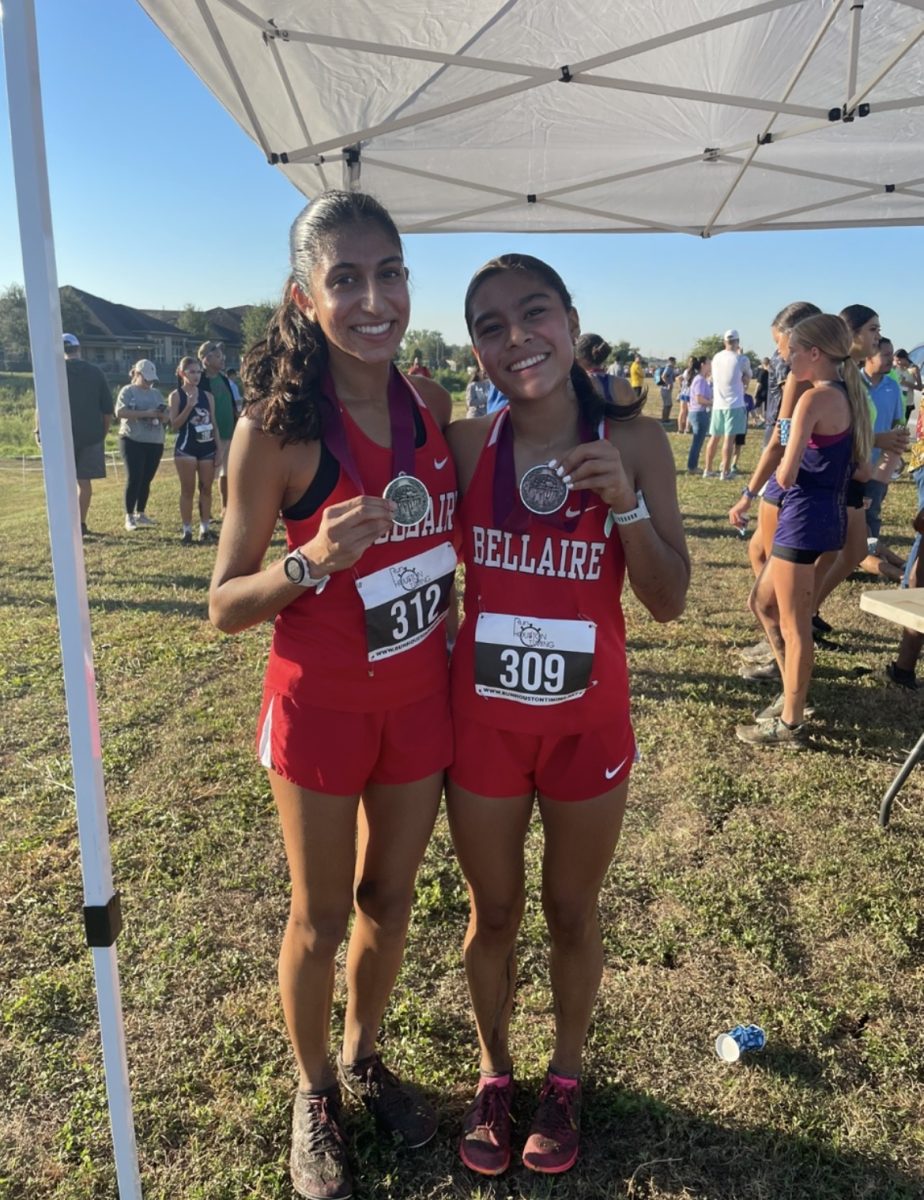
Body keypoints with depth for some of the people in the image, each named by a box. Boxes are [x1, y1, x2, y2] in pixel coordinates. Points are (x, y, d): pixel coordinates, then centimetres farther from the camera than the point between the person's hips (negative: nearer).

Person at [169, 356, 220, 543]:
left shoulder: (207, 395, 9)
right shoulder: (176, 396, -1)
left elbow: (213, 424, 10)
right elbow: (174, 425, -8)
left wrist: (219, 447, 5)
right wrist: (189, 406, -18)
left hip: (207, 447, 3)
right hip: (186, 447, -3)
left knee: (206, 489, 5)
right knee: (188, 490, 0)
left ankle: (205, 527, 13)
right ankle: (187, 529, 5)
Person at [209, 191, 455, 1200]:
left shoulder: (431, 405, -2)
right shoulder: (277, 425, -17)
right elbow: (224, 605, -14)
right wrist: (312, 562, -30)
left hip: (421, 698, 5)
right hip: (321, 704, -4)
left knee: (389, 900, 21)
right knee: (321, 917, 15)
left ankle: (363, 1058, 48)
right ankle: (313, 1092, 43)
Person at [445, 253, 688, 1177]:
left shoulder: (634, 443, -8)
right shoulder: (464, 445, -7)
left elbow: (669, 601, -9)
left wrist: (627, 503, -21)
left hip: (587, 721, 0)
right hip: (482, 718, 1)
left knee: (571, 910, 19)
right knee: (493, 911, 18)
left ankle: (565, 1075, 46)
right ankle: (493, 1072, 45)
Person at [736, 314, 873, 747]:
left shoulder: (815, 399, -16)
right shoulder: (847, 396, 12)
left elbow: (785, 476, -17)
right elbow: (854, 463, 18)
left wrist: (784, 466, 3)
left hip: (804, 519, -10)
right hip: (830, 516, 10)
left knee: (794, 627, 1)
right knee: (763, 602, 21)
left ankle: (790, 724, 13)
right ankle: (792, 695, 29)